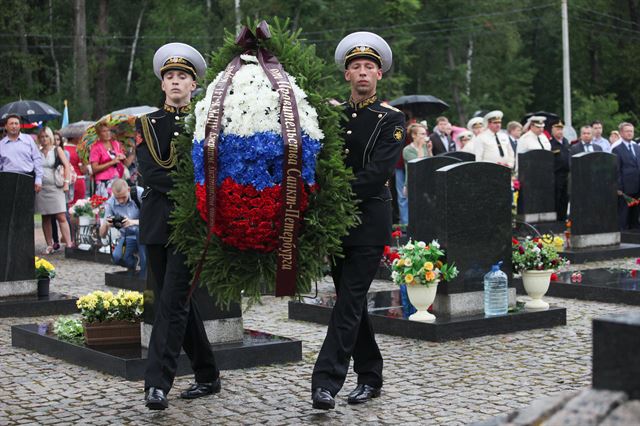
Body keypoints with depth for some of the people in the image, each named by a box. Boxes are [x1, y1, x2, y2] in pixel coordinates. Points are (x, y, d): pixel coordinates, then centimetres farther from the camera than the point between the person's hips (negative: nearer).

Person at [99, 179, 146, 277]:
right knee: (117, 257, -28)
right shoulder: (110, 203, -9)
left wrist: (134, 222, -40)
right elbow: (102, 234, -6)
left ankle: (144, 274, -23)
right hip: (128, 237, 2)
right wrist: (106, 225, -30)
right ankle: (132, 263, 11)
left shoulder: (139, 193, -19)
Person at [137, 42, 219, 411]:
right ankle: (208, 376, 21)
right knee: (178, 300, 9)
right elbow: (149, 172, -5)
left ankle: (158, 384, -13)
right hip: (158, 221, 4)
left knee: (173, 300, -12)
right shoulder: (148, 124, 9)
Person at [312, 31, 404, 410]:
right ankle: (370, 377, 23)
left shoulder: (392, 120, -3)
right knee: (352, 301, 11)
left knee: (350, 301, -10)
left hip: (370, 220, -5)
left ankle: (327, 382, -12)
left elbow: (377, 174, -14)